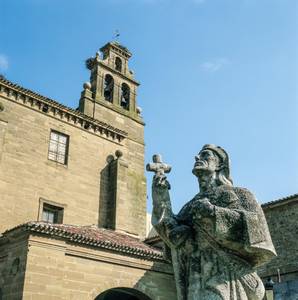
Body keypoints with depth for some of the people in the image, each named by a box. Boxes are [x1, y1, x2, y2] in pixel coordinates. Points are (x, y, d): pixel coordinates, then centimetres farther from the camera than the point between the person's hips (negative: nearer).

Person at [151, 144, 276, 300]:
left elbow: (258, 231, -5)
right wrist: (161, 201, -5)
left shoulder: (237, 194, 11)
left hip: (225, 282, -4)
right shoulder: (191, 206, 23)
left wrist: (213, 213, -14)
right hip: (196, 286, 5)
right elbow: (176, 238, 7)